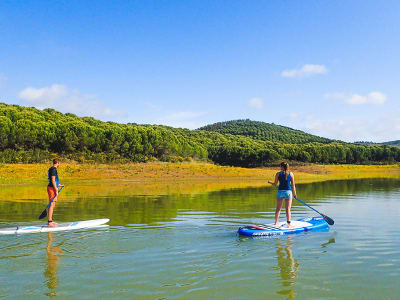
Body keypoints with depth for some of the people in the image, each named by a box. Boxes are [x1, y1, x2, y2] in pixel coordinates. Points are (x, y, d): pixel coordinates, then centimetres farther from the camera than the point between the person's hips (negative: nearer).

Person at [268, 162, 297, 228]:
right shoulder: (291, 174, 0)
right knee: (288, 209, 3)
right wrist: (294, 193, 9)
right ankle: (289, 224, 2)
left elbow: (275, 184, 1)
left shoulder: (278, 174, -2)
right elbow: (293, 185, 0)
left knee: (278, 208, 13)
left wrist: (270, 182, 21)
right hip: (288, 192, 0)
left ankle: (276, 222, 19)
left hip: (280, 191, 1)